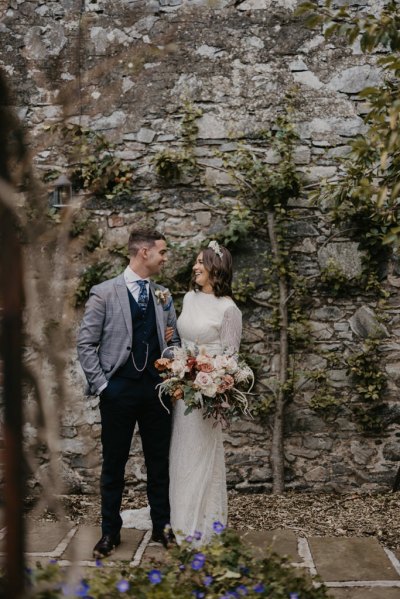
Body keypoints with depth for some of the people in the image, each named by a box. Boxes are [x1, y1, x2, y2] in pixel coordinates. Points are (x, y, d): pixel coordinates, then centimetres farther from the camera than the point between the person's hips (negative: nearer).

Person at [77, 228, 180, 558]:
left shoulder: (163, 295, 8)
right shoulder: (104, 293, -5)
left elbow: (173, 340, 16)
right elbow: (86, 344, -5)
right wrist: (101, 384, -9)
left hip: (157, 389, 4)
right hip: (119, 390, -3)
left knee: (159, 462, 11)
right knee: (114, 464, 8)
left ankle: (162, 526, 25)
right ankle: (110, 532, 22)